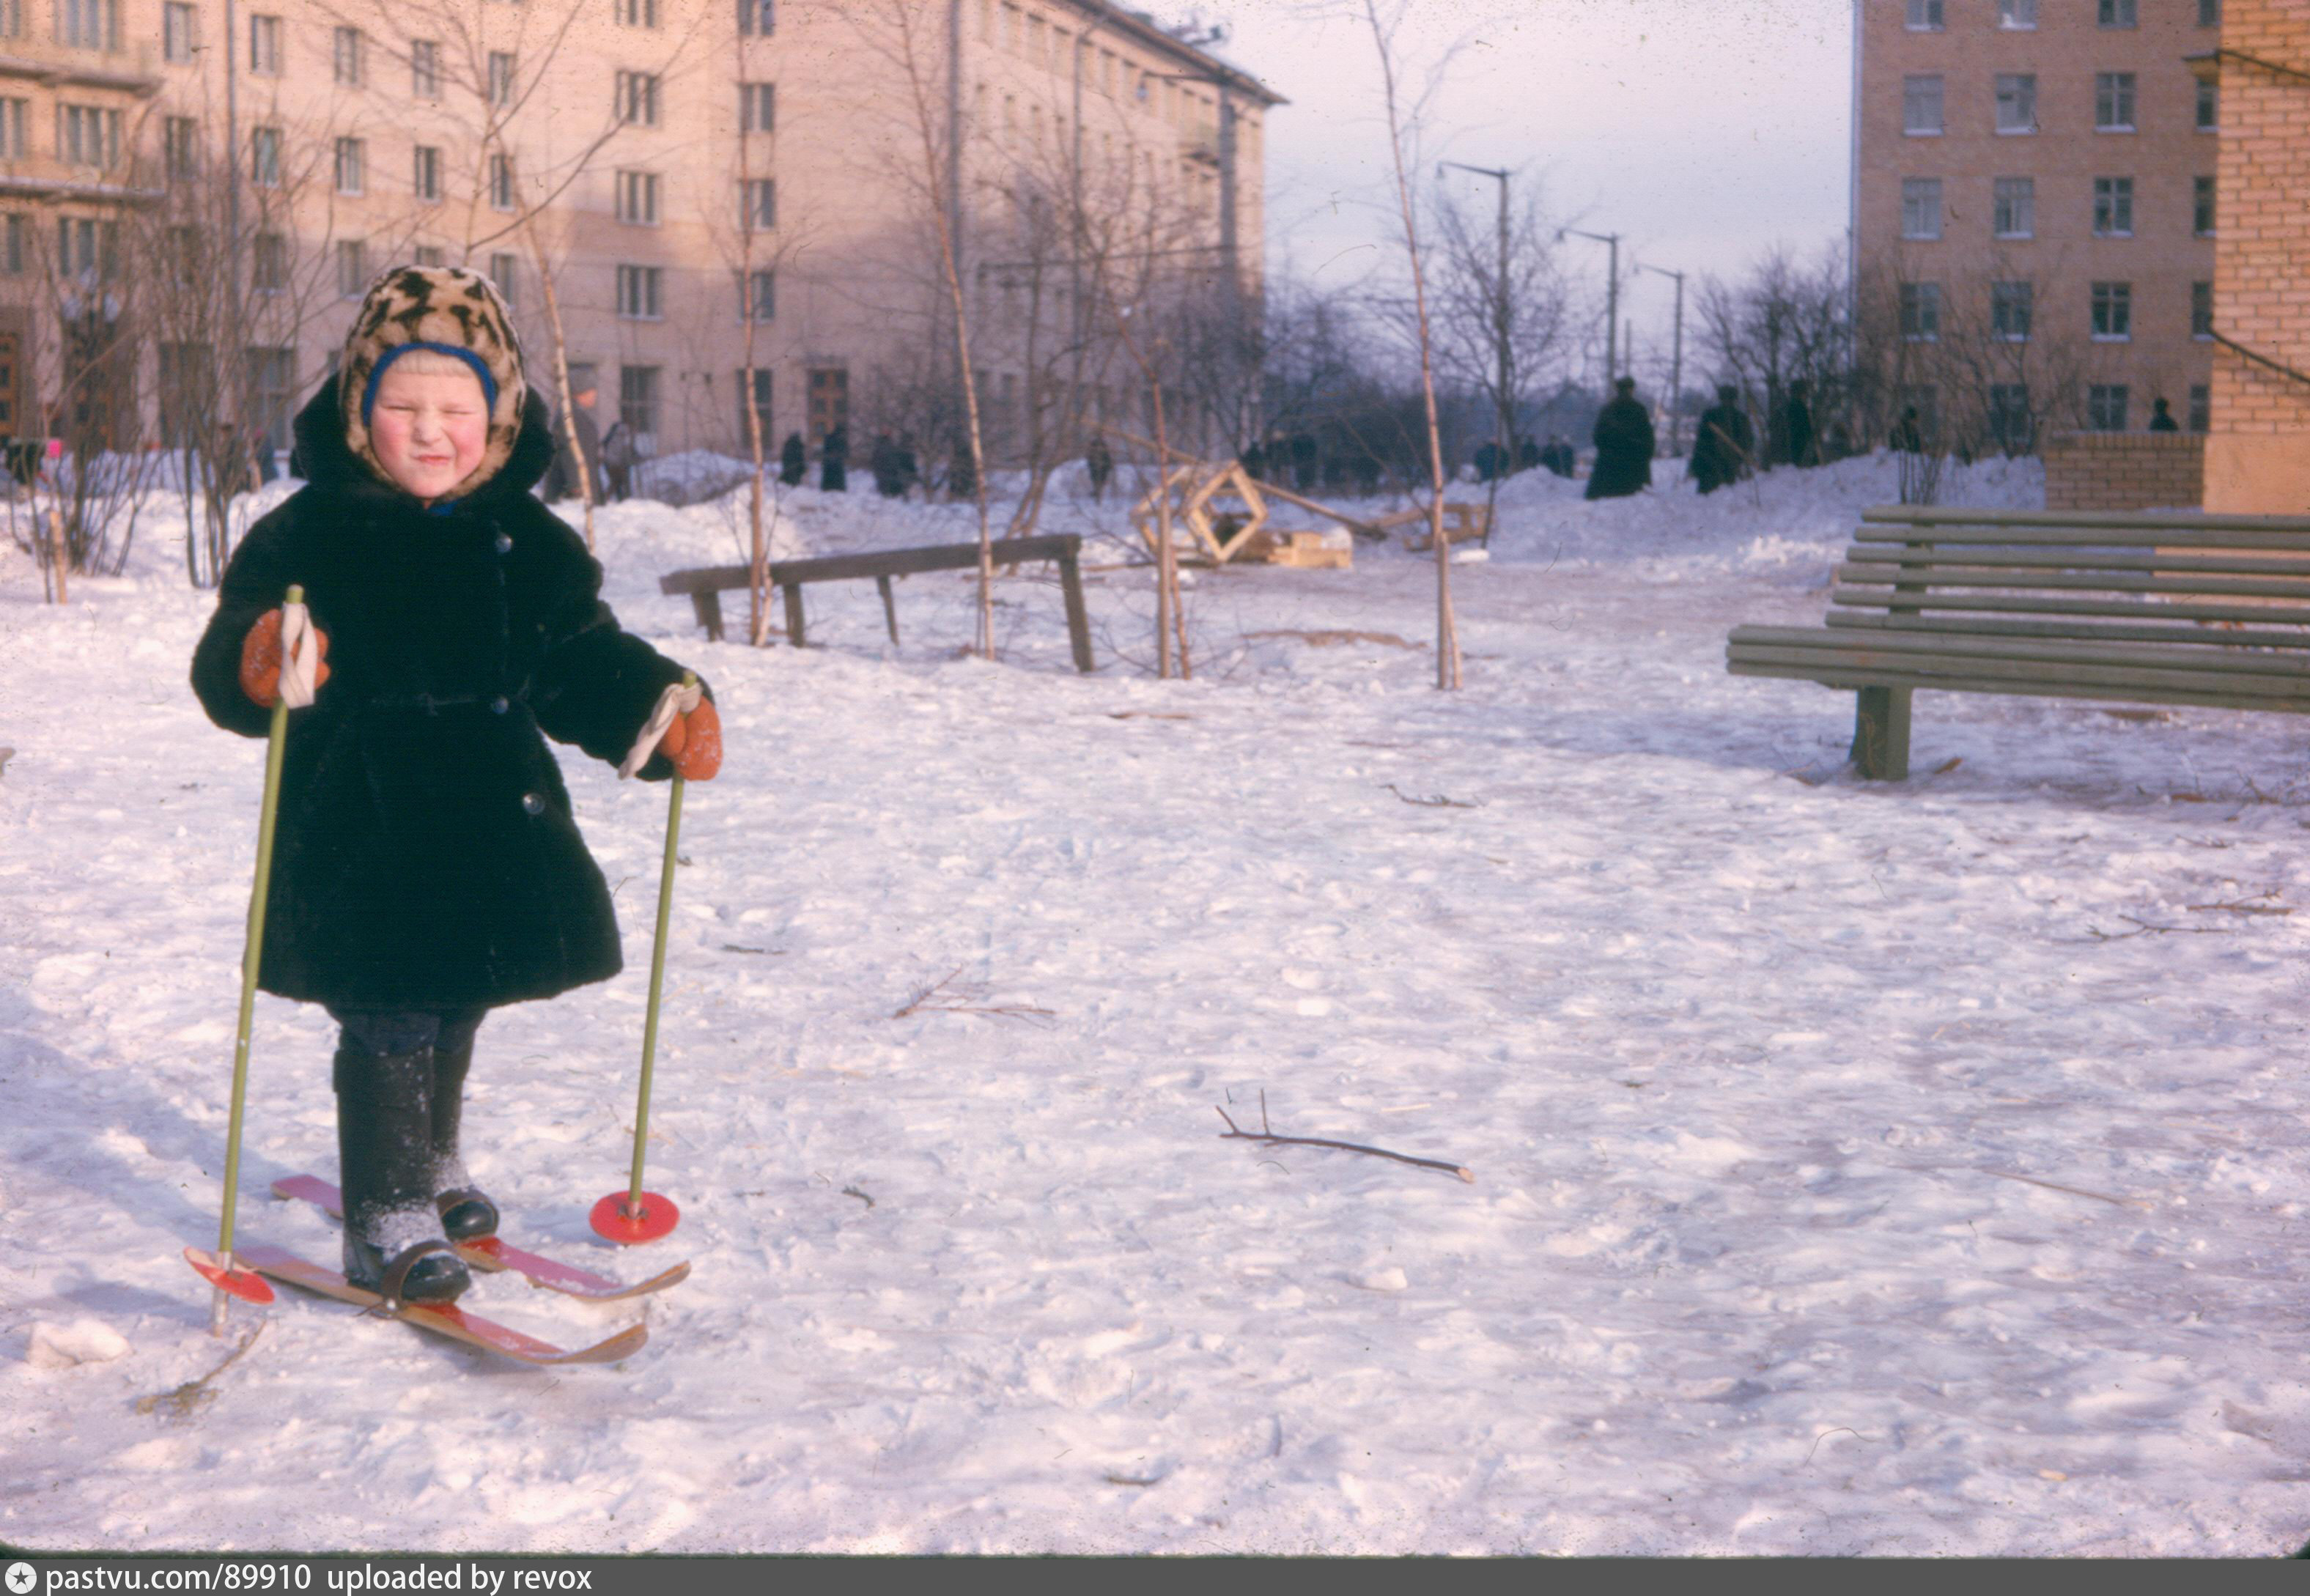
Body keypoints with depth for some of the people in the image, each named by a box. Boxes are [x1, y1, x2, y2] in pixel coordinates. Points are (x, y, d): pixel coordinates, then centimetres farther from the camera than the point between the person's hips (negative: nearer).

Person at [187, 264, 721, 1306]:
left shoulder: (530, 545, 6)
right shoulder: (310, 535, -8)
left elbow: (584, 665, 11)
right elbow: (226, 664, -13)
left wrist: (660, 714, -5)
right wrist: (255, 667, -36)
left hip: (492, 826, 5)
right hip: (360, 832, -5)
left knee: (455, 1009, 19)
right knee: (388, 1021, -5)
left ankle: (430, 1165, 42)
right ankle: (386, 1219, 7)